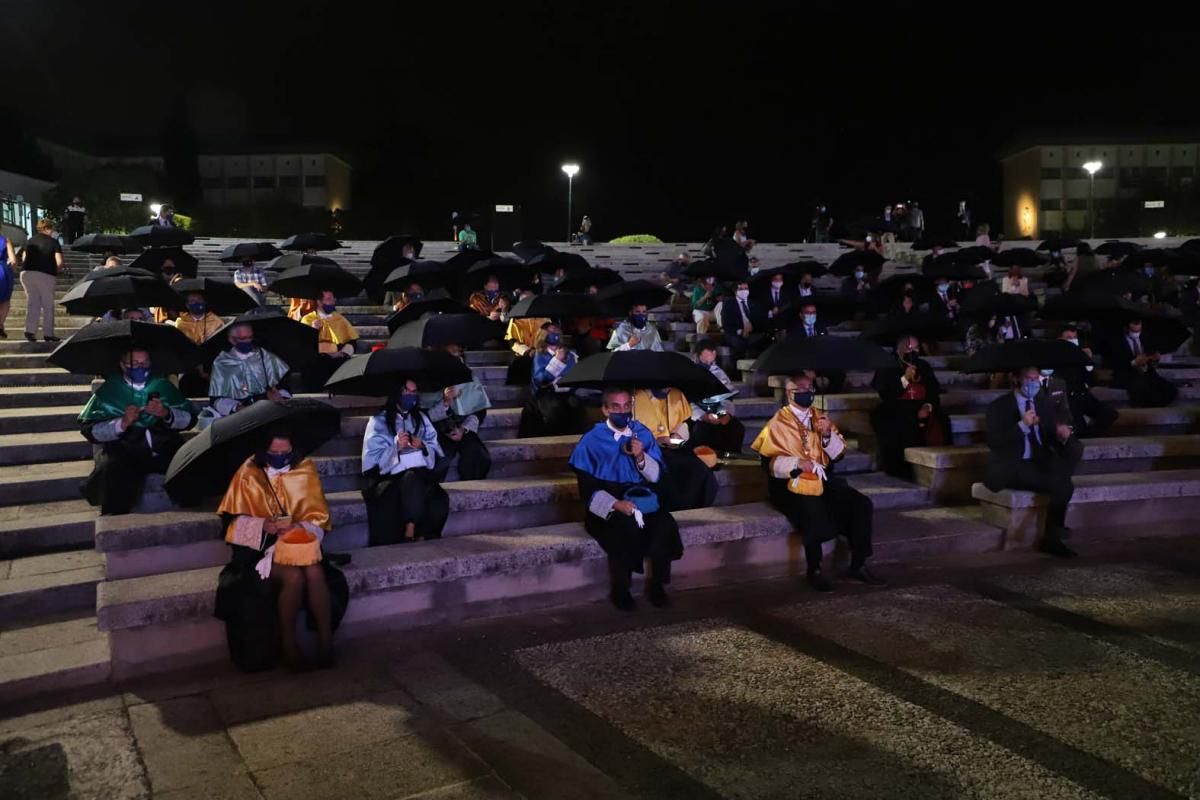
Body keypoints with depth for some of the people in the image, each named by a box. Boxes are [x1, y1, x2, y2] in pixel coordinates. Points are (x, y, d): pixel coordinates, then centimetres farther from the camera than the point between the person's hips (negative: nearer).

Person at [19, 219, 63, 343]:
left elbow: (23, 258, 11)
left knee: (32, 302, 11)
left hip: (26, 273, 4)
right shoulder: (53, 242, 1)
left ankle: (30, 330, -1)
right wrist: (55, 271, 12)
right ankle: (48, 333, 7)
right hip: (46, 275, -4)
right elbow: (59, 262, -6)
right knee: (48, 304, 6)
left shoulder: (30, 240, 14)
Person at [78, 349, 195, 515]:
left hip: (165, 450, 2)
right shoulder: (109, 390, 10)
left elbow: (189, 419, 8)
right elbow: (90, 431, -1)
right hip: (124, 453, -2)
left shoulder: (162, 385, 16)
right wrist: (122, 424, -16)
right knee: (113, 469, -34)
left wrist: (167, 414, -11)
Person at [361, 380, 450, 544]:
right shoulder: (379, 421, 5)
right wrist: (396, 447, -17)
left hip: (419, 474, 3)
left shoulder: (421, 418, 19)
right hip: (389, 477, -3)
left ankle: (410, 535, -21)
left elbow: (435, 450, 13)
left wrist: (423, 446, -8)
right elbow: (373, 460, -4)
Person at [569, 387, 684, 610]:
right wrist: (616, 504, -23)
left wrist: (641, 457, -14)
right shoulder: (592, 440, -6)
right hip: (608, 506, -3)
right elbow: (587, 488, -8)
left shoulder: (642, 433, 5)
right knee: (627, 530, -33)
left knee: (666, 526, -25)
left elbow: (657, 475, 5)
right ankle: (620, 589, -10)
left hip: (642, 499, 3)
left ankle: (656, 585, -5)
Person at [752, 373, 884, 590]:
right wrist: (797, 462, -25)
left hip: (823, 479, 5)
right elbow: (770, 463, -8)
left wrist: (828, 434, -8)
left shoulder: (820, 417, 15)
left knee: (863, 505, -16)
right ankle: (814, 570, -18)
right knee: (813, 511, -35)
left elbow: (839, 453, 10)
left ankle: (858, 566, -6)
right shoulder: (778, 423, 1)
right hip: (791, 483, -5)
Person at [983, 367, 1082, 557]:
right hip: (1012, 468, -6)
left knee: (1074, 447, -21)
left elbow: (1050, 437, 9)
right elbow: (993, 443, -16)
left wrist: (1063, 436, -16)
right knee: (1062, 485, -26)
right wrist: (1022, 426, -26)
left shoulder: (1045, 402, 12)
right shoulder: (999, 406, -5)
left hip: (1040, 463, 6)